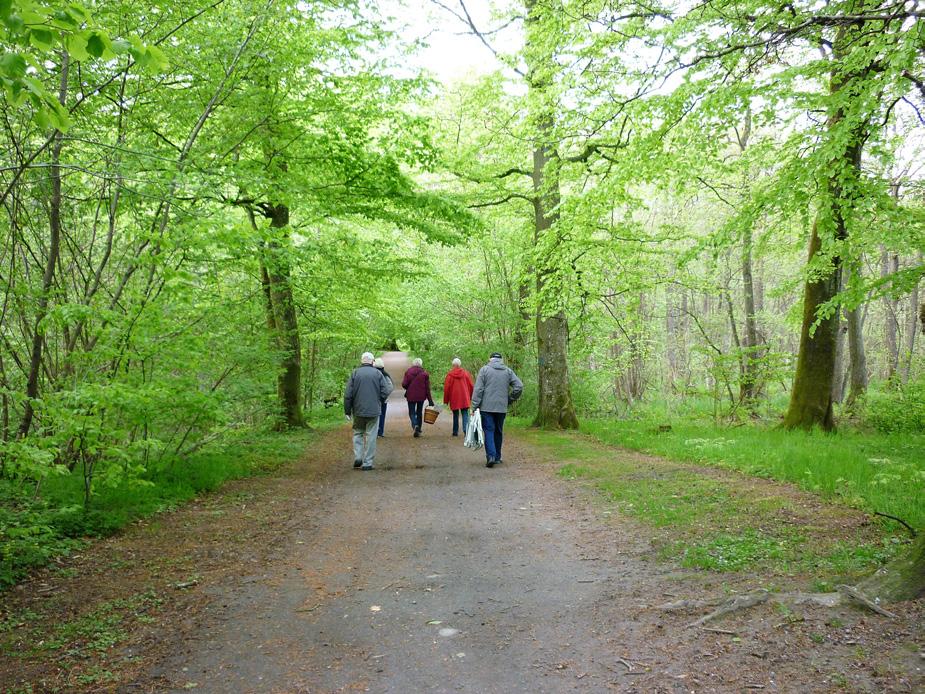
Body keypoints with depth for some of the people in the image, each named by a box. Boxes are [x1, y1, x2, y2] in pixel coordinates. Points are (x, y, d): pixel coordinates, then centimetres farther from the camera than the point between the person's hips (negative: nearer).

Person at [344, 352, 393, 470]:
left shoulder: (355, 373, -2)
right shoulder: (377, 373, -2)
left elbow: (348, 394, -4)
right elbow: (385, 391, -5)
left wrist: (347, 410, 4)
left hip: (358, 410, 1)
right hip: (374, 411, -1)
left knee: (358, 433, 18)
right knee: (371, 436, 5)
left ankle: (358, 457, 4)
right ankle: (367, 463, 5)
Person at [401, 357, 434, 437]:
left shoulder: (408, 372, -6)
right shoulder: (424, 373, -3)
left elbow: (404, 384, -10)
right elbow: (427, 388, -3)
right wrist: (430, 400, 1)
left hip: (411, 396, -2)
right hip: (421, 396, 2)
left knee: (412, 412, 5)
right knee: (419, 412, 16)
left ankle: (415, 425, -22)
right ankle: (418, 430, 17)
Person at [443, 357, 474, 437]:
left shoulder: (450, 375, -5)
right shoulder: (466, 373, -1)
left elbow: (446, 388, -2)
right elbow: (471, 386, 5)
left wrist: (446, 400, 8)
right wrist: (470, 397, 18)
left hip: (454, 398, 0)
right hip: (464, 398, 0)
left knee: (455, 415, 13)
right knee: (465, 415, -1)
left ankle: (455, 431, 18)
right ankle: (466, 431, -18)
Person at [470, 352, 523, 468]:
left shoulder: (484, 369, 0)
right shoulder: (508, 371, 8)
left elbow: (478, 389, -6)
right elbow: (519, 386, -1)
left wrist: (474, 406, -5)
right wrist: (510, 399, 10)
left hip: (487, 407, -3)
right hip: (502, 408, 3)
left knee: (488, 431, -2)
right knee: (498, 432, 13)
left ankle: (491, 456, -16)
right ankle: (497, 457, 18)